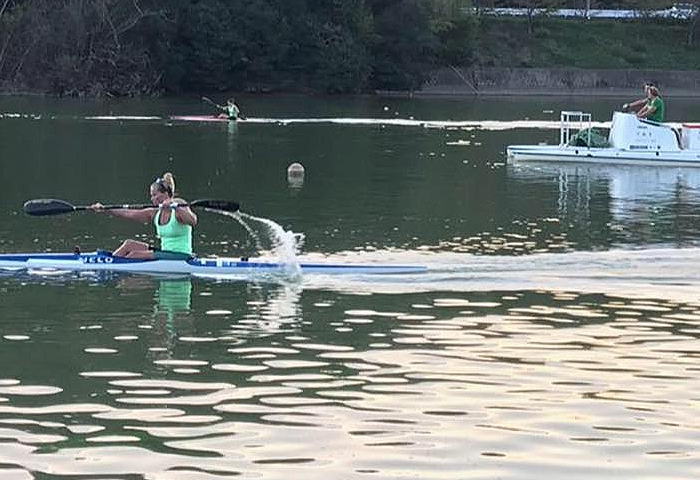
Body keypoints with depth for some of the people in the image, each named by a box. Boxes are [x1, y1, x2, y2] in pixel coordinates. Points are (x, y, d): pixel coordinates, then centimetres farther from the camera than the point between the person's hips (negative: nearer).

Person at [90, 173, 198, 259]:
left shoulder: (179, 211, -12)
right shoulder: (155, 213, 9)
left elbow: (193, 222, -32)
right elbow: (129, 214, 8)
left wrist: (174, 207, -41)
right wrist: (104, 210, 3)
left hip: (181, 257, -8)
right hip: (165, 253, 8)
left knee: (135, 255, -17)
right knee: (129, 244, 2)